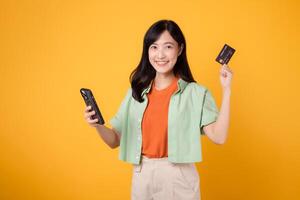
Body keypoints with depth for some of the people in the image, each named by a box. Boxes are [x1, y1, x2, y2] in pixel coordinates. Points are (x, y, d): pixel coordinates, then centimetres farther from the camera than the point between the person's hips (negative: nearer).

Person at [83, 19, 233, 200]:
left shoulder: (195, 93, -7)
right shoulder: (136, 92, 3)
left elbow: (219, 137, -16)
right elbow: (115, 141, 4)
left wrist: (226, 90, -19)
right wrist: (98, 125, -16)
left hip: (179, 177, -3)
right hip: (142, 176, 3)